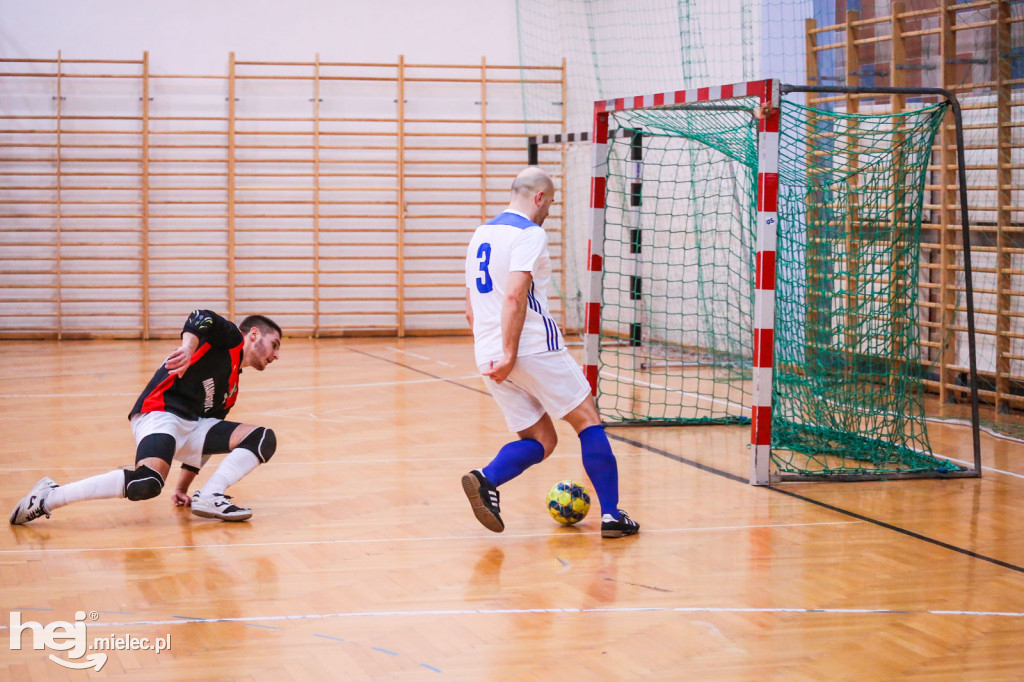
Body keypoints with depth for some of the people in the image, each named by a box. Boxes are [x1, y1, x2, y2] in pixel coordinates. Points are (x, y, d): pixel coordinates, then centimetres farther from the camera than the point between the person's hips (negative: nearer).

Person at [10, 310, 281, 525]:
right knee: (147, 483, -34)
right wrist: (188, 346, -37)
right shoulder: (229, 337, 6)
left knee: (264, 439, -1)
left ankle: (209, 498, -14)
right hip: (161, 415, -9)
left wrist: (183, 487, 32)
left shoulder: (231, 387, 29)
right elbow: (201, 318, -17)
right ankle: (48, 497, -22)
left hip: (192, 425, 9)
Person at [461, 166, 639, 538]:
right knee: (588, 422, 6)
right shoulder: (529, 233, -9)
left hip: (488, 356, 8)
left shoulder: (481, 234, 17)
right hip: (534, 348, -8)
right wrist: (509, 354, -23)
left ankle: (485, 479, -15)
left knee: (541, 441, 11)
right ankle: (611, 515, 3)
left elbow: (471, 308, 21)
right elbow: (515, 296, -22)